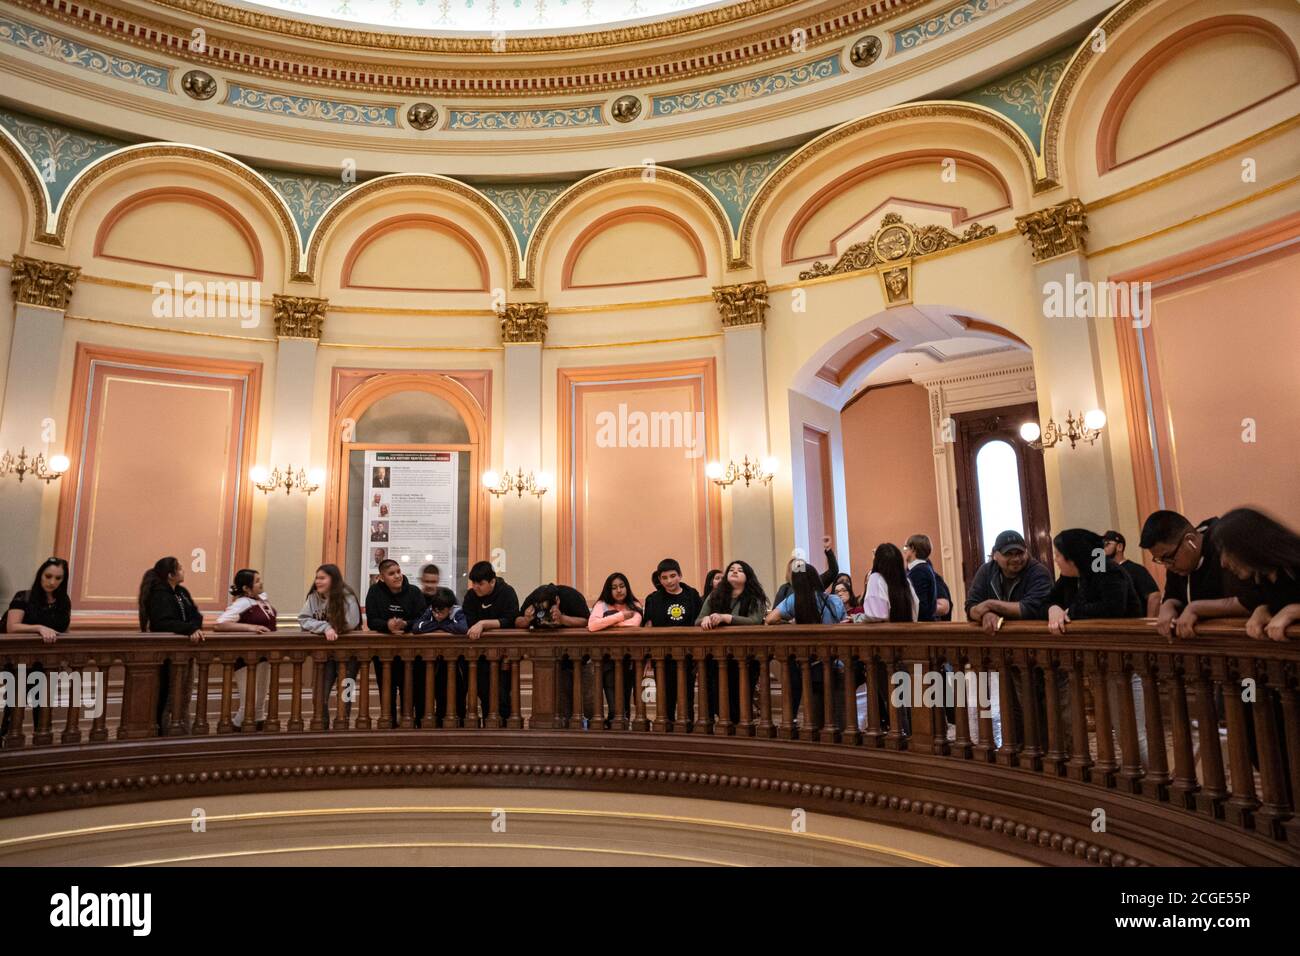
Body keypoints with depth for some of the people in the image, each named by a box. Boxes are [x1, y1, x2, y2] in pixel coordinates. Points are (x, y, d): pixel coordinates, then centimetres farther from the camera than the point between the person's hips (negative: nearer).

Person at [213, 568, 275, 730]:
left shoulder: (263, 597, 3)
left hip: (264, 656, 8)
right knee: (249, 705, -7)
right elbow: (218, 625, -32)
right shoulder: (241, 604, -20)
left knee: (260, 704, 16)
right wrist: (250, 627, -36)